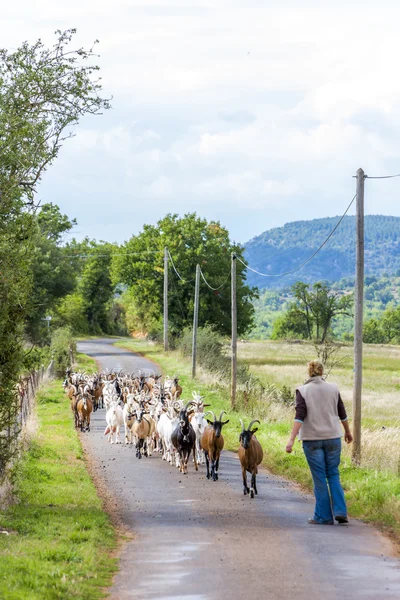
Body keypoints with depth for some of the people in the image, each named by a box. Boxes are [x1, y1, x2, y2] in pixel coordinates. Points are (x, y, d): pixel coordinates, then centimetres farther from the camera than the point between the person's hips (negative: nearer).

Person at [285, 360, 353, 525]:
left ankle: (323, 516, 7)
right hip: (333, 437, 2)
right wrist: (348, 431, 25)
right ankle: (340, 511, 1)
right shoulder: (333, 388, 1)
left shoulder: (302, 391, -7)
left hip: (312, 439, -2)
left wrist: (291, 439, -19)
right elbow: (342, 414, 9)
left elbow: (300, 416, -17)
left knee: (319, 478, 4)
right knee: (333, 475, 13)